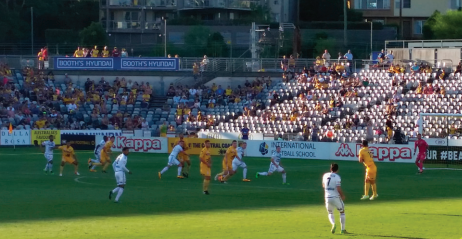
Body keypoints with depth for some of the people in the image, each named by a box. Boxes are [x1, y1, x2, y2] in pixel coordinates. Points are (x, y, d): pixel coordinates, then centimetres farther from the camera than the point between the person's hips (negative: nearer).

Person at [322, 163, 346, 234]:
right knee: (342, 212, 16)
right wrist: (342, 196, 0)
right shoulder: (337, 177, -13)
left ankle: (333, 224, -8)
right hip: (336, 198, -4)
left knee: (330, 213, 22)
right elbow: (338, 189, -16)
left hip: (327, 197, 4)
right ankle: (343, 229, 13)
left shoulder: (325, 175, 4)